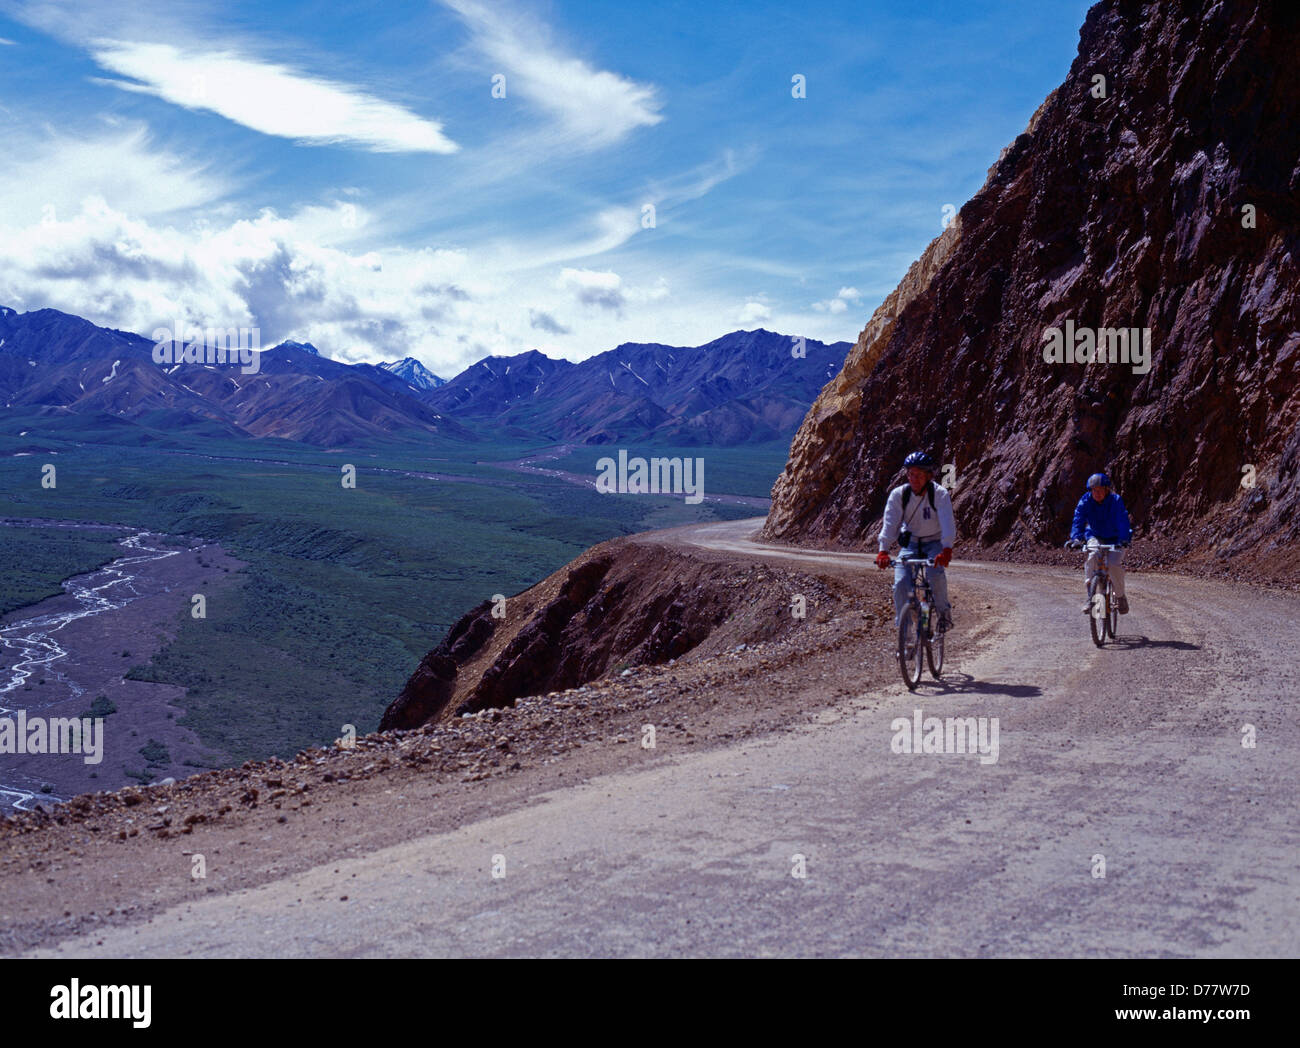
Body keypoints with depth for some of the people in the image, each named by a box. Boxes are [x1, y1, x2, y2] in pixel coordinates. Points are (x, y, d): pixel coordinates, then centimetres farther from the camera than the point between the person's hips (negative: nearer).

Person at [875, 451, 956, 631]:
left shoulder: (940, 494, -19)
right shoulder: (898, 494, -14)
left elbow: (947, 522, -31)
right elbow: (890, 523, -23)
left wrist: (947, 550, -48)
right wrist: (883, 551, -38)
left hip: (935, 543, -2)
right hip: (910, 543, 2)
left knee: (935, 573, -30)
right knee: (901, 583, -18)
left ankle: (944, 611, -4)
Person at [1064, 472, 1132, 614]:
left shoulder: (1116, 501, -21)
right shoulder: (1086, 500, -15)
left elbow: (1123, 521, -33)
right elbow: (1078, 520, -24)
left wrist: (1124, 540, -49)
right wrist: (1075, 538, -41)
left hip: (1114, 539, -1)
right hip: (1095, 536, 1)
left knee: (1114, 564, -25)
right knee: (1093, 554, -31)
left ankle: (1121, 596, 1)